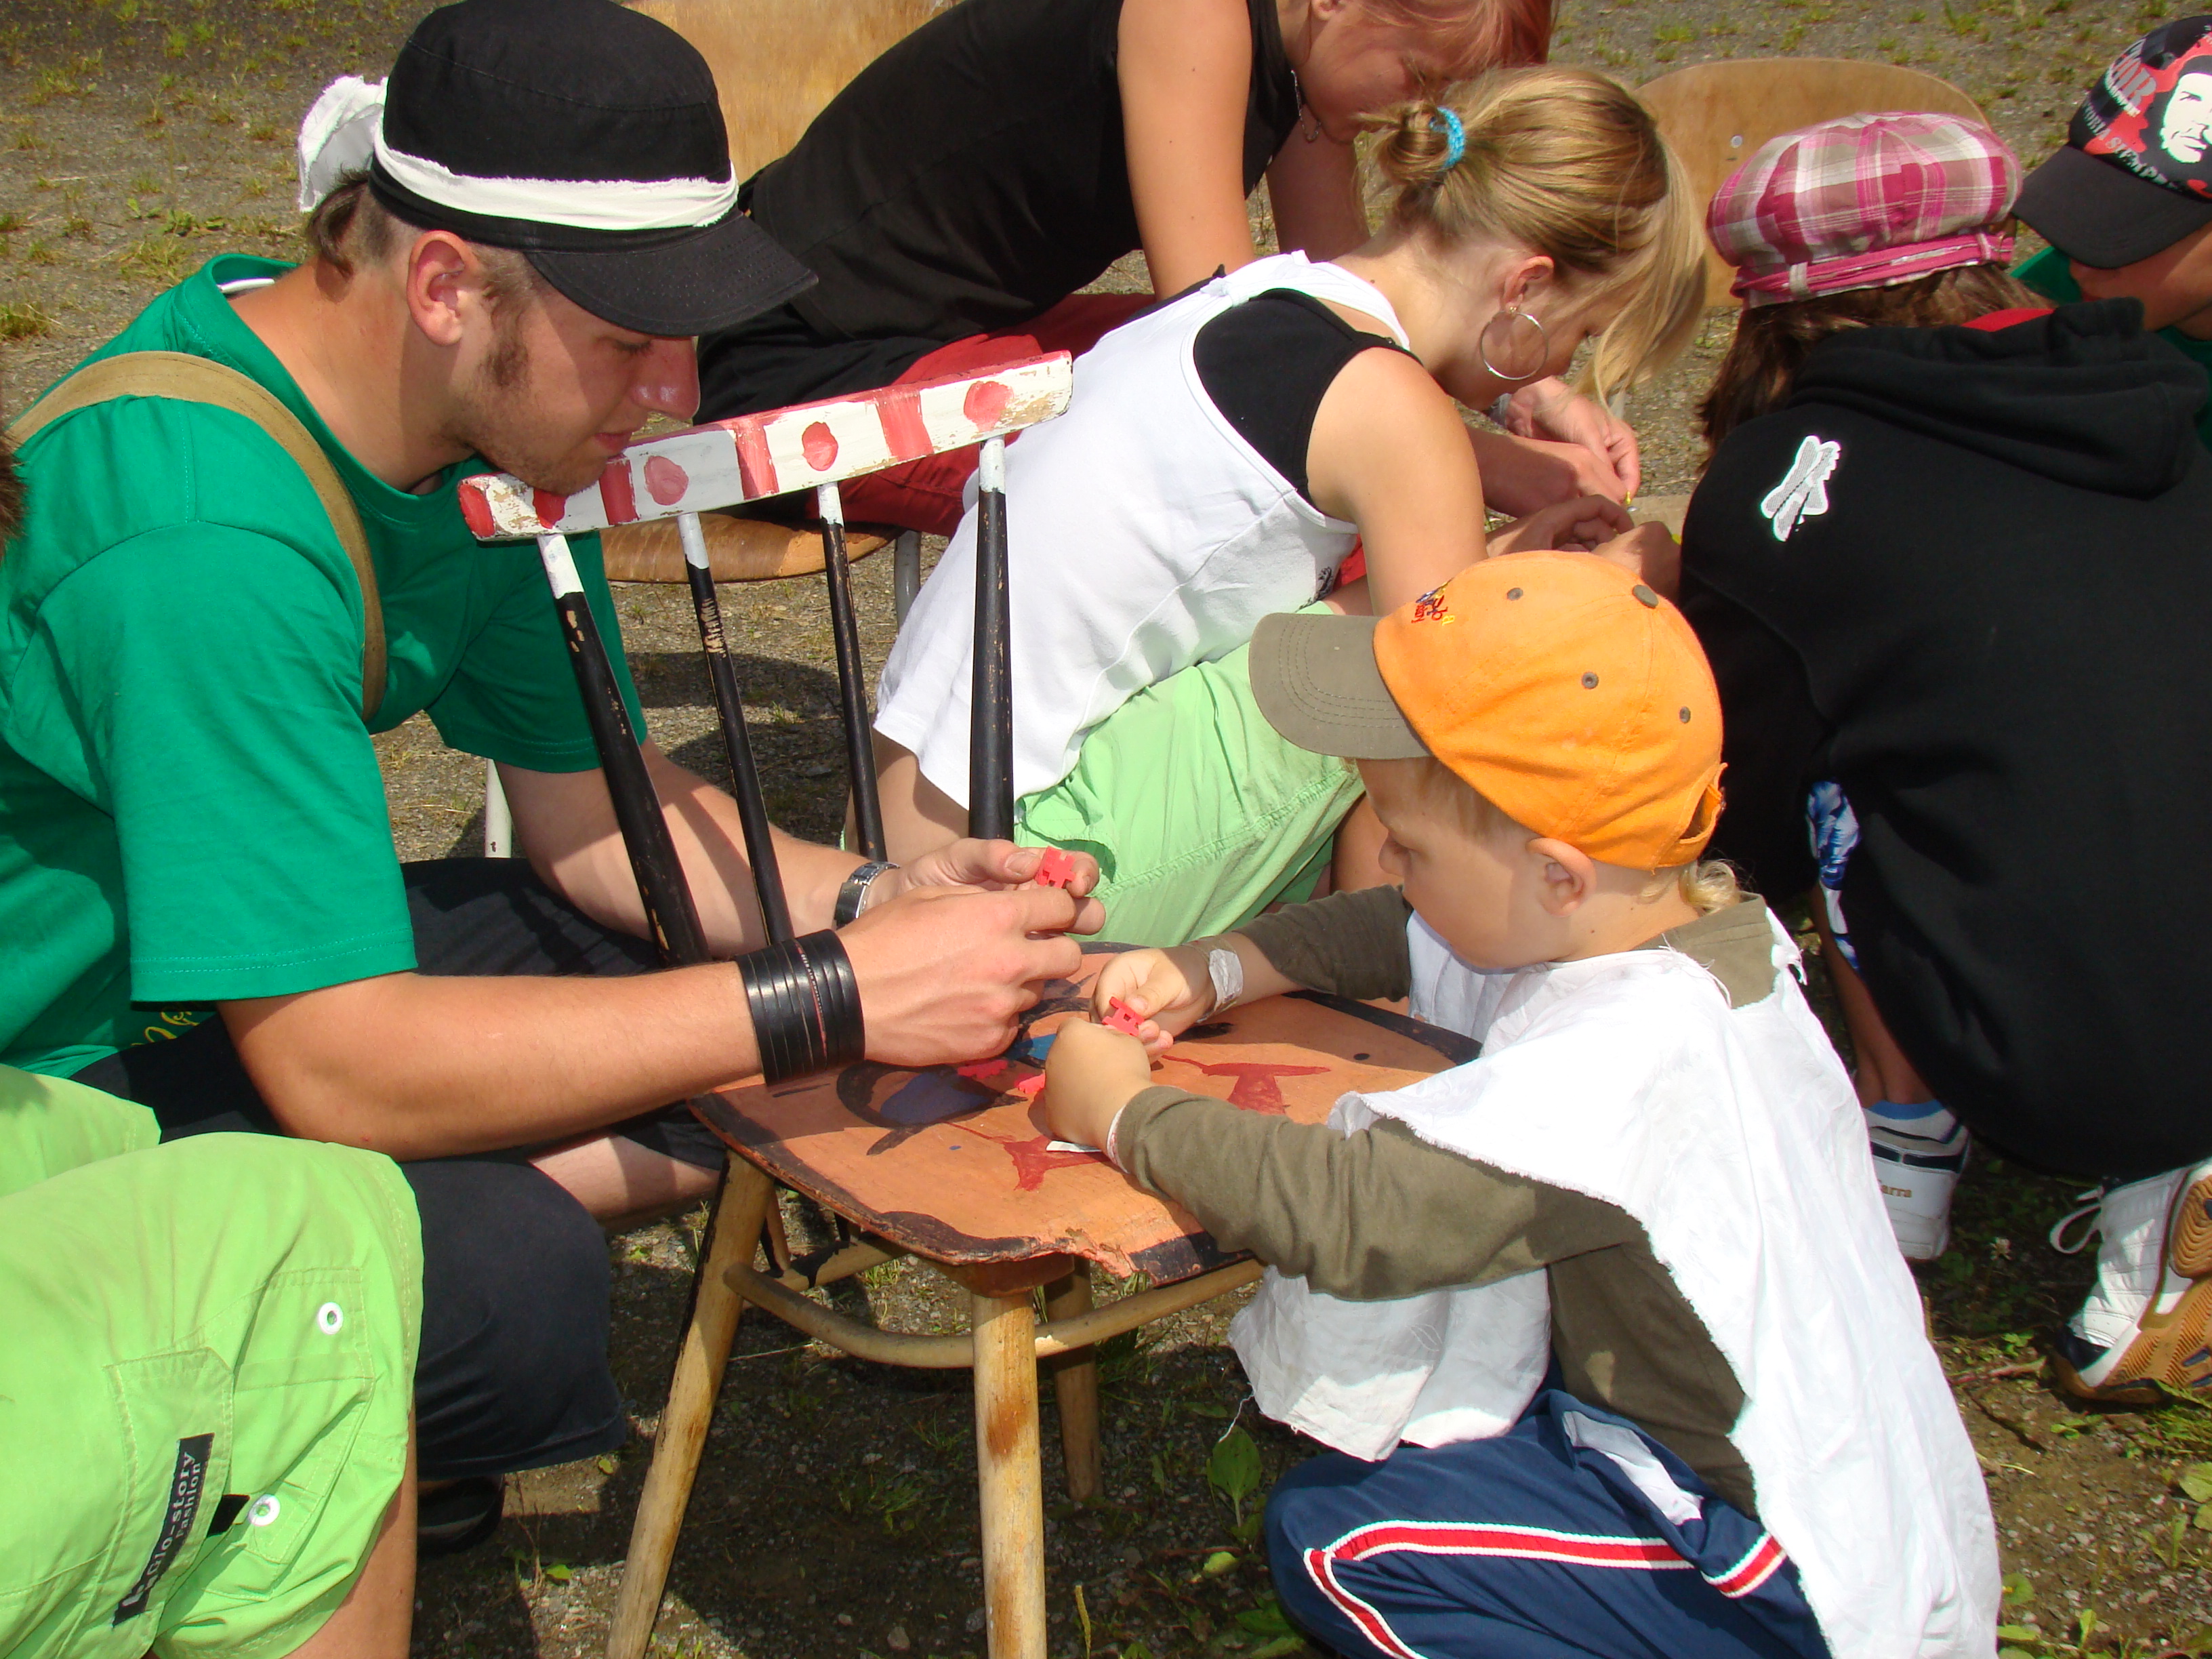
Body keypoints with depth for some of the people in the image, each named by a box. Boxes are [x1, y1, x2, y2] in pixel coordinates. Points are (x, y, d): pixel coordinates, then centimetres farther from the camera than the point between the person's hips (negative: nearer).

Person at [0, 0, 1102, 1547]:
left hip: (271, 959, 9)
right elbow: (336, 1068, -33)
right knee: (514, 1293, -32)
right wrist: (834, 996, -33)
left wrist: (868, 899, -14)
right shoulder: (203, 537, -32)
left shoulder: (500, 419, -4)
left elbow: (591, 810, 4)